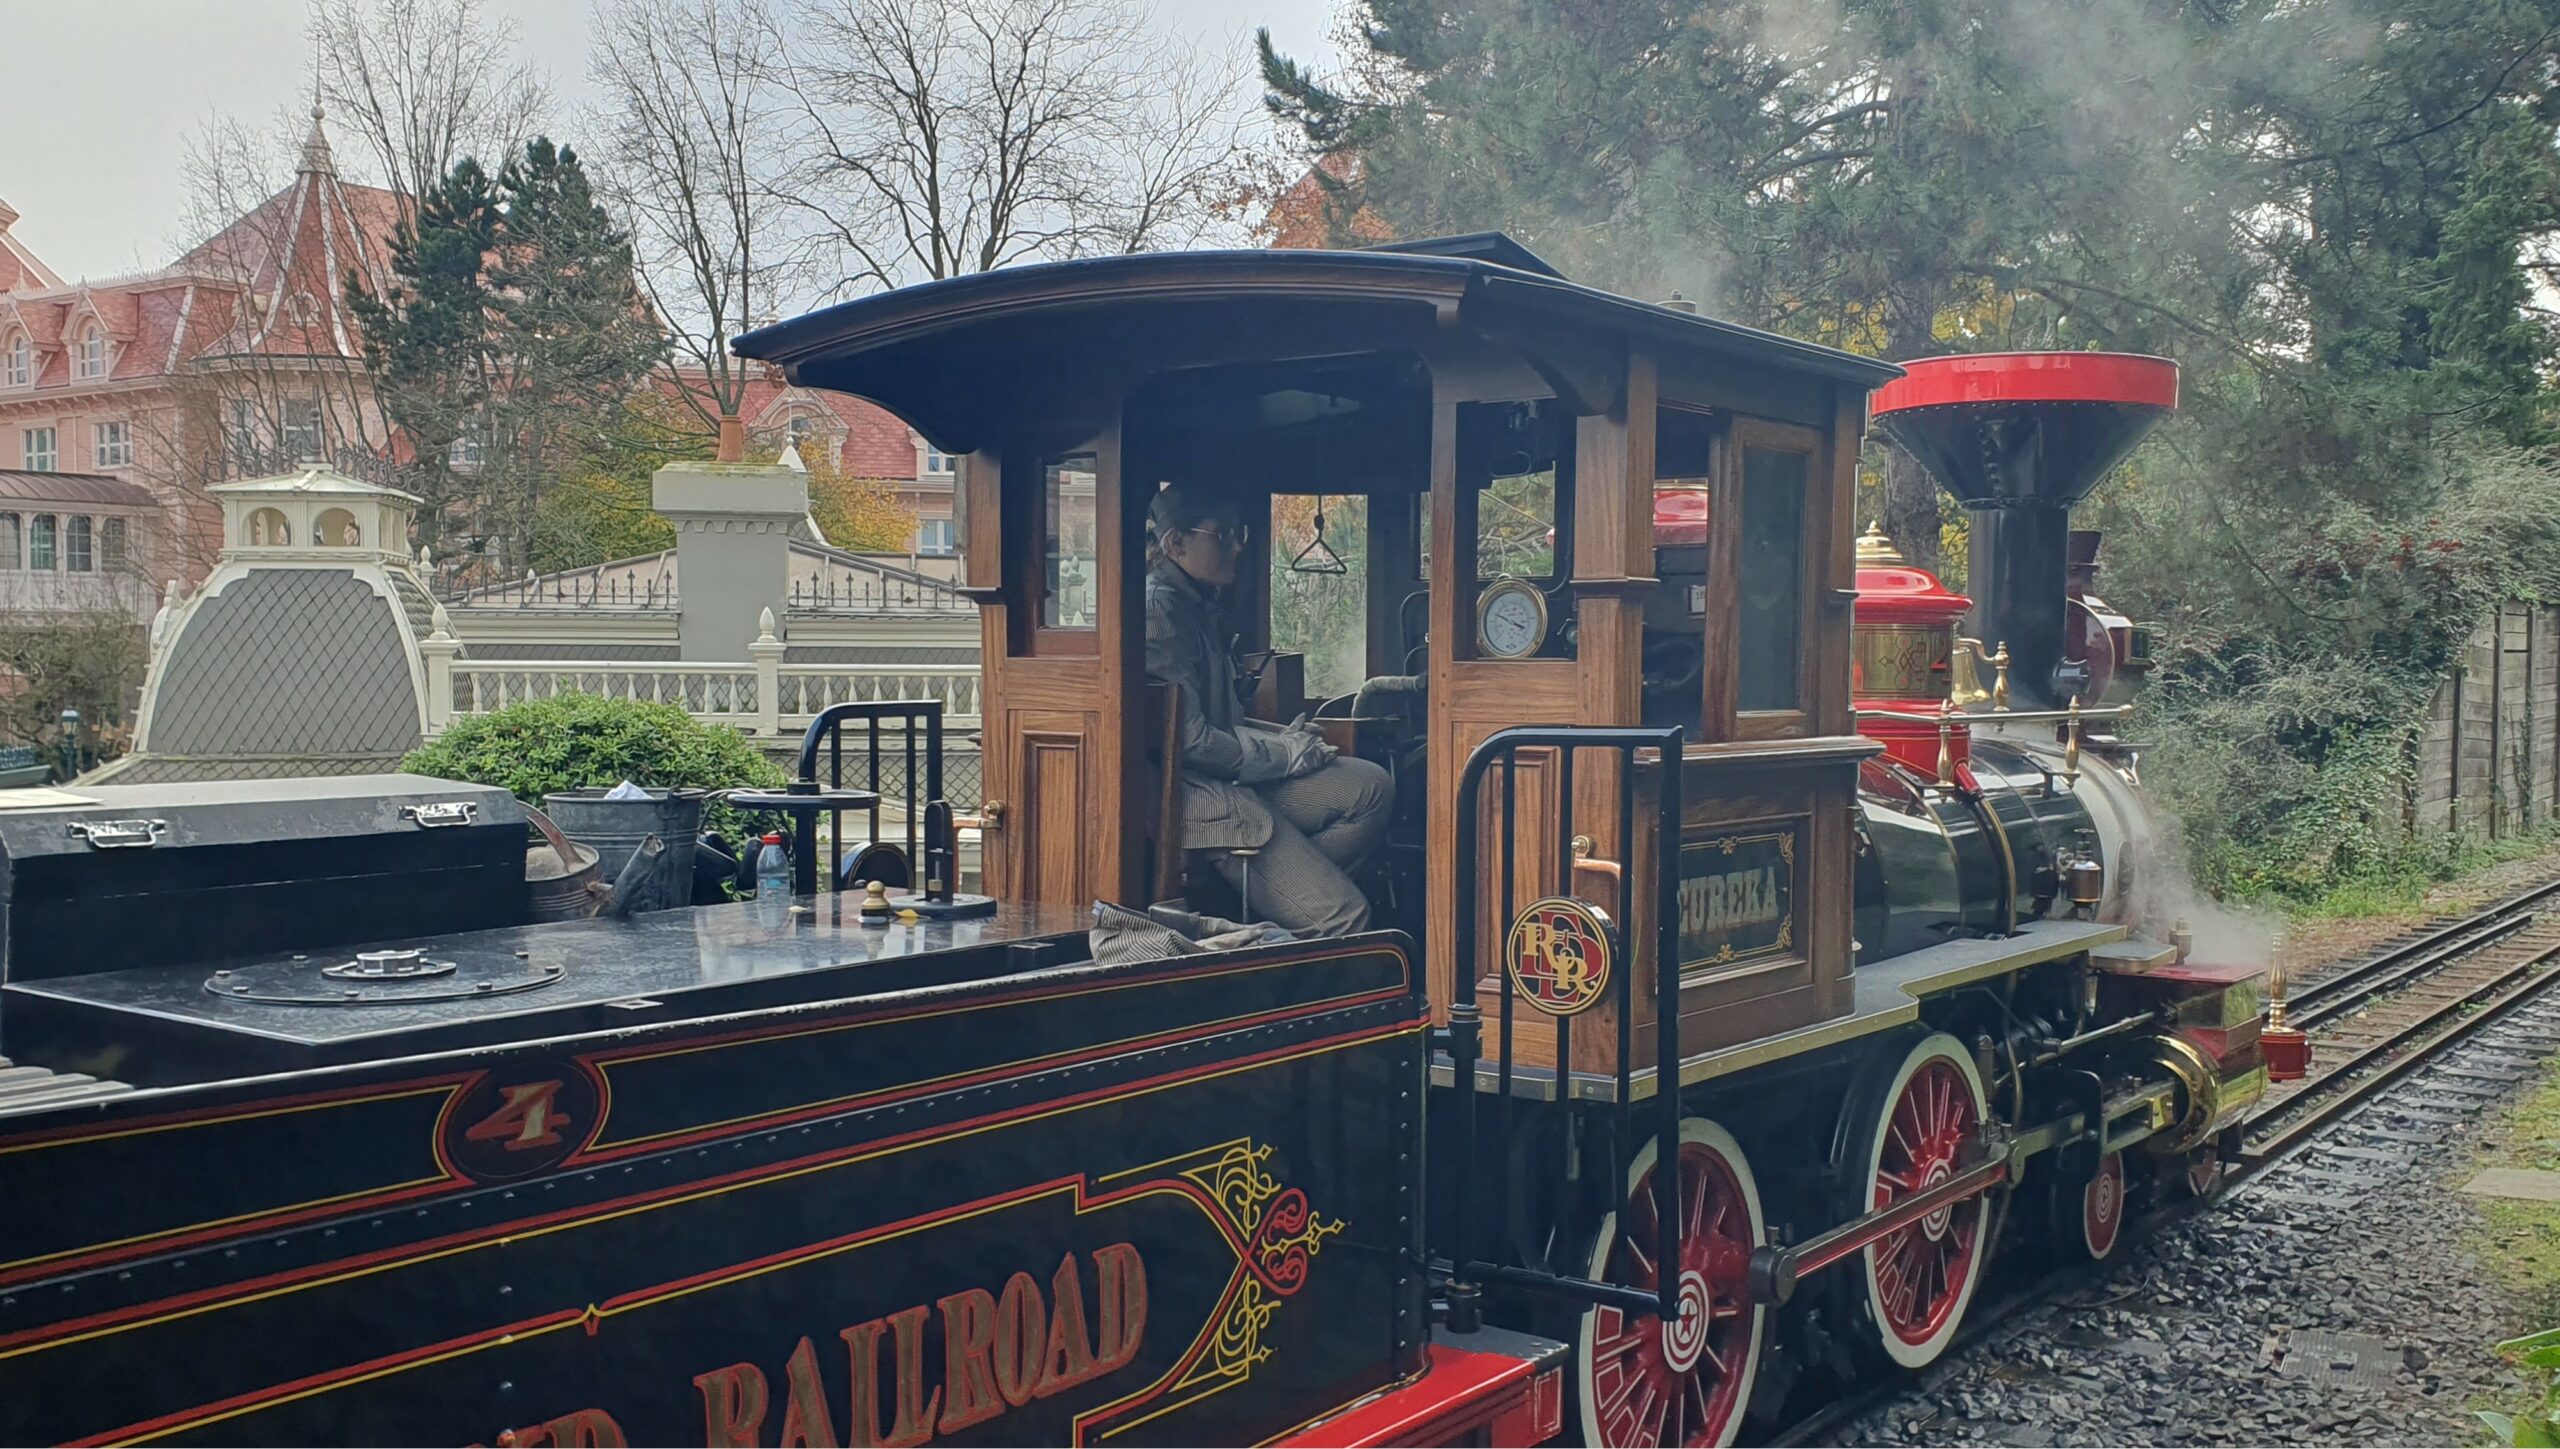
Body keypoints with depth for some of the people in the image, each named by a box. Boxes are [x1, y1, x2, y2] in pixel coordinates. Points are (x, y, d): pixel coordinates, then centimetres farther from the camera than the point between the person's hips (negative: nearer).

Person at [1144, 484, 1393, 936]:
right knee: (1343, 914, -16)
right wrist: (1284, 754, -10)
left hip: (1233, 778, 10)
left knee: (1372, 787, 1)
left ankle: (1295, 881, -6)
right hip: (1197, 794, -10)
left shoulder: (1199, 606, 16)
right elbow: (1190, 738, -21)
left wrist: (1283, 735, 5)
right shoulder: (1160, 607, -15)